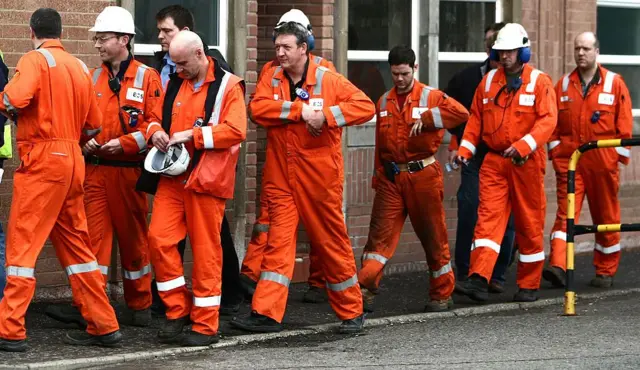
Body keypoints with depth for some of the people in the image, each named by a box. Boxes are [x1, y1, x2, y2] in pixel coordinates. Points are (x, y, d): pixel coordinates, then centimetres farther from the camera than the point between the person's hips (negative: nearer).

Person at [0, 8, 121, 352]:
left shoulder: (35, 59, -7)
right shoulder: (79, 67, 14)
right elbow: (93, 124, 16)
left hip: (42, 160, -7)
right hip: (72, 161, 7)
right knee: (75, 244, 13)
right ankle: (103, 326, 15)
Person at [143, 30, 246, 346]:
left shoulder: (228, 86, -4)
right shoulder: (174, 84, 14)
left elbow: (236, 131, -14)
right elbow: (156, 117, 23)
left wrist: (193, 134, -17)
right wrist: (155, 131, 0)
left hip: (206, 179, -5)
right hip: (172, 176, 5)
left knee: (205, 249, -1)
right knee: (159, 237, -6)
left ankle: (205, 325, 7)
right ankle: (178, 309, 8)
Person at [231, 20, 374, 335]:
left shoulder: (328, 81, -4)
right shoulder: (271, 79, 5)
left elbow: (365, 106, -11)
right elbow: (257, 109, -11)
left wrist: (326, 115, -21)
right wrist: (300, 110, -19)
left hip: (319, 177, -2)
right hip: (280, 177, 2)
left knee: (332, 242, 7)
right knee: (278, 241, -2)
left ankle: (351, 311, 19)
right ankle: (266, 312, -6)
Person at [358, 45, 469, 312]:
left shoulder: (430, 96, -2)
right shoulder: (384, 102, 12)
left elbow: (461, 113, -18)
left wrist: (426, 118, -23)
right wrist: (378, 176, 15)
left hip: (422, 176, -3)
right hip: (391, 177, 3)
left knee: (433, 235, 5)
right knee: (381, 233, -6)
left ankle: (442, 294, 16)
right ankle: (366, 288, -9)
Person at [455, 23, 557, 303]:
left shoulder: (539, 82, -3)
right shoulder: (489, 81, 10)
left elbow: (548, 119, -13)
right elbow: (476, 118, 14)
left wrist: (523, 145, -26)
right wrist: (465, 149, 1)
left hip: (526, 163, -3)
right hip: (494, 161, 3)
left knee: (529, 223, 6)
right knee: (488, 217, -9)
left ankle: (529, 285, 16)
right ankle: (479, 280, -20)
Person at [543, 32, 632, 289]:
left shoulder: (615, 83, 2)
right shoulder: (564, 85, 9)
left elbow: (624, 124, 2)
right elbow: (553, 123, 11)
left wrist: (620, 155, -2)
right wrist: (555, 151, 4)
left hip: (603, 162, -1)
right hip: (569, 161, 1)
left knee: (606, 217, 8)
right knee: (565, 212, -10)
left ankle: (606, 271, 18)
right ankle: (558, 266, -20)